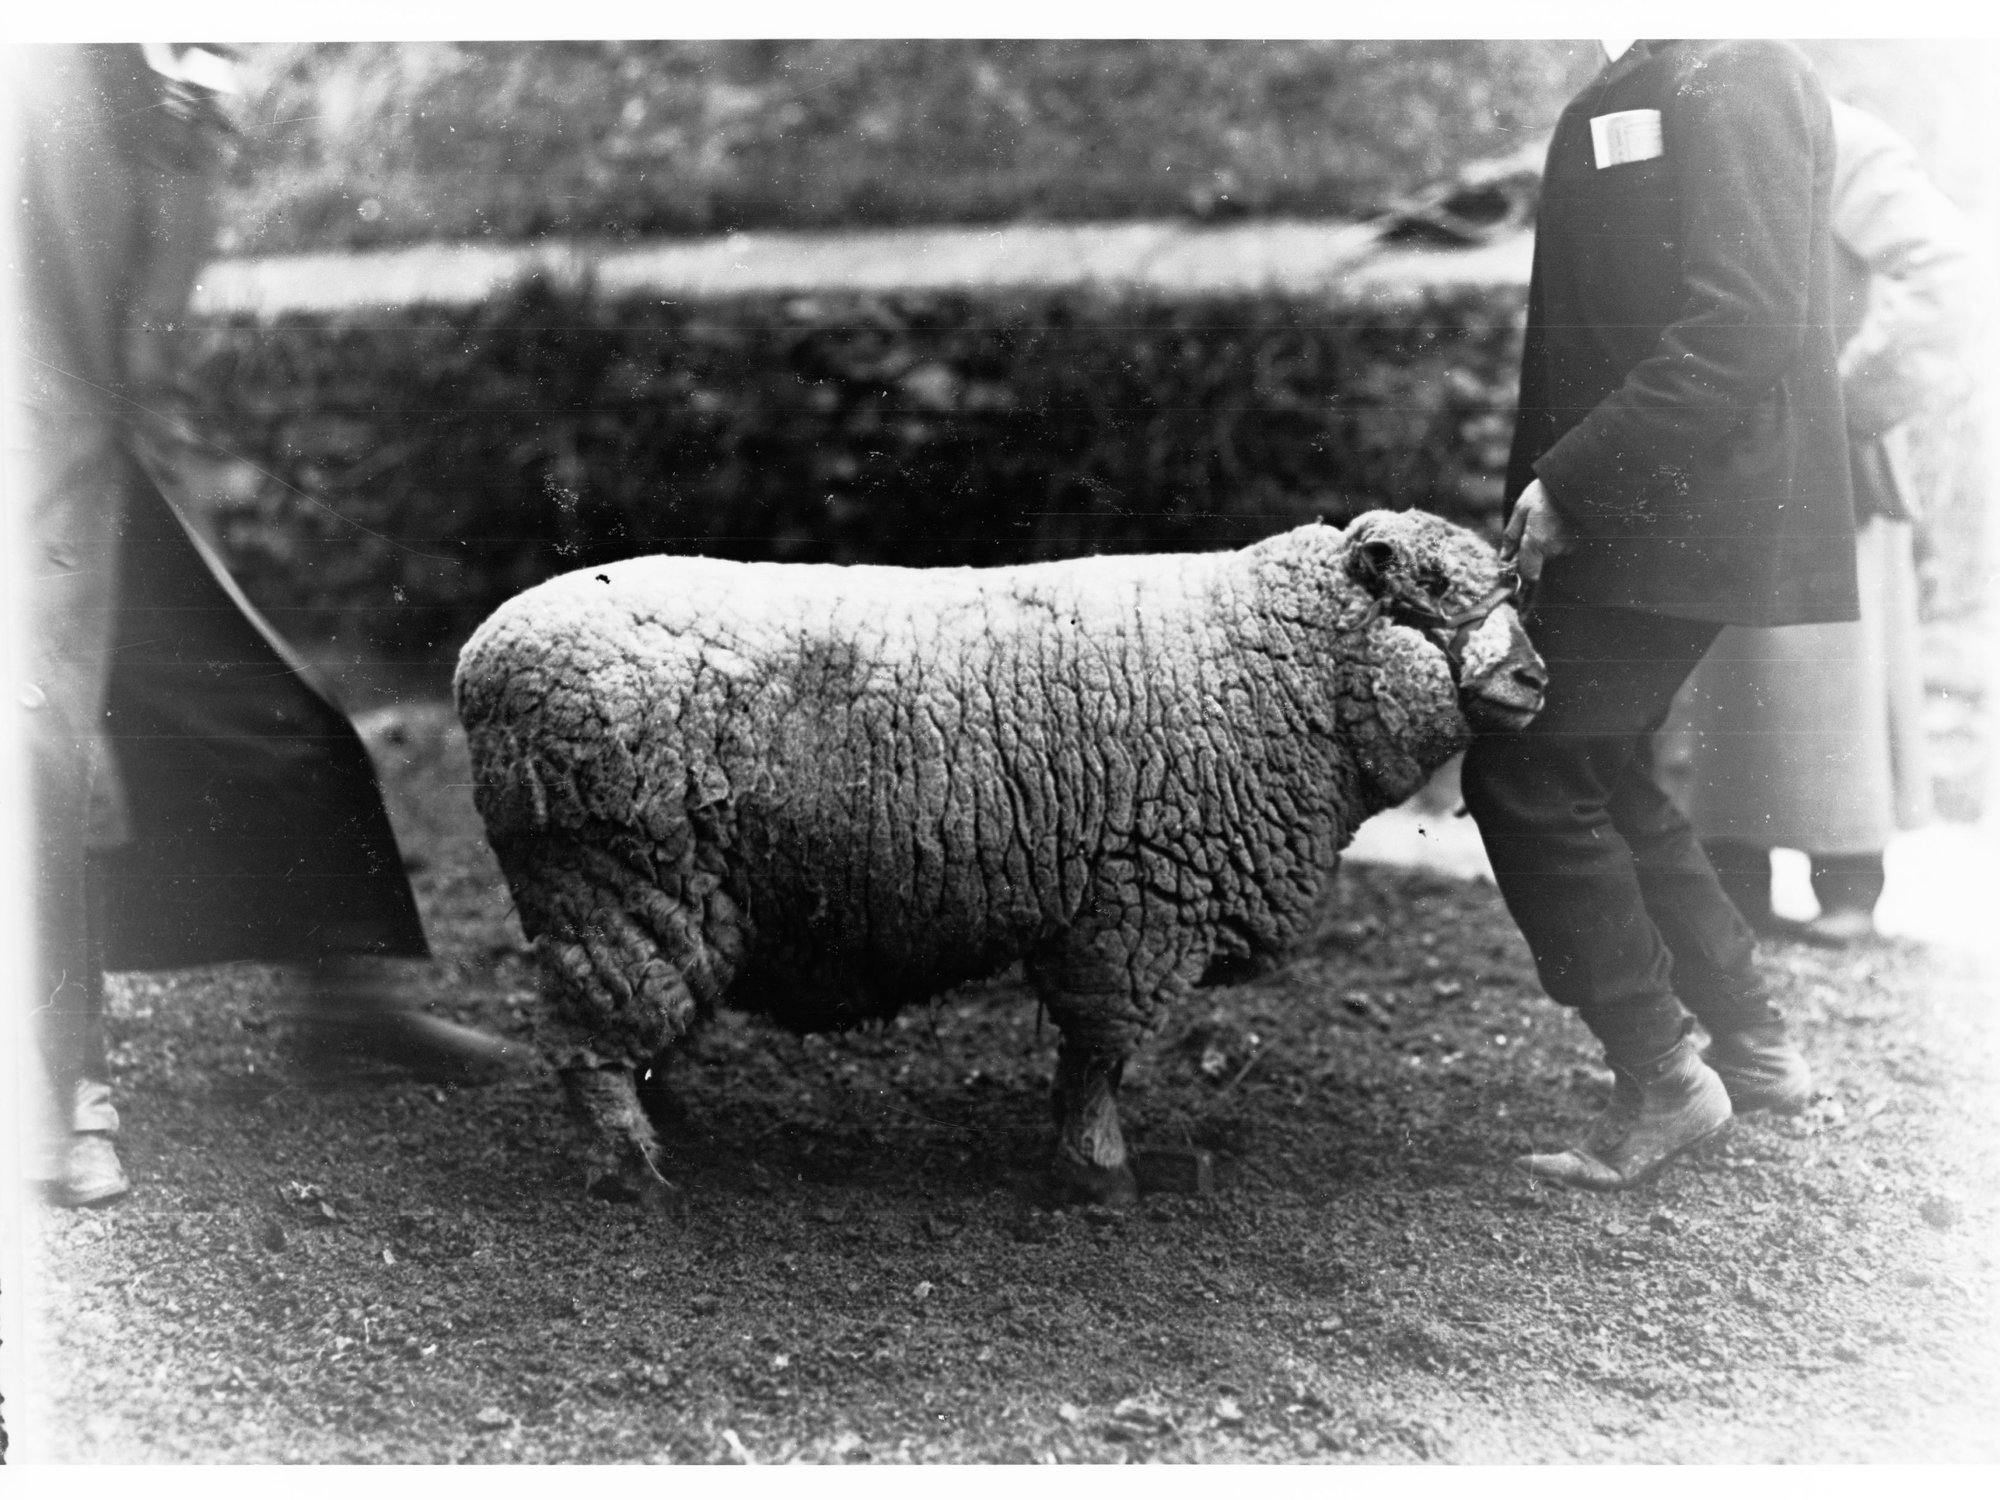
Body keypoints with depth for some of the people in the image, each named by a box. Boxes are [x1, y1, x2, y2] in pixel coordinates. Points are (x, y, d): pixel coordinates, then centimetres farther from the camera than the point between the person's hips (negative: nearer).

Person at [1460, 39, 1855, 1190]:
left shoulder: (1735, 78, -16)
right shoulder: (1647, 84, 14)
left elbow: (1739, 329, -23)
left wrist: (1570, 479, -21)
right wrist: (1561, 477, 10)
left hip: (1670, 517, -10)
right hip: (1638, 513, 10)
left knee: (1527, 776, -6)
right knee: (1604, 775, 16)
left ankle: (1662, 1082, 4)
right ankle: (1753, 1047, 26)